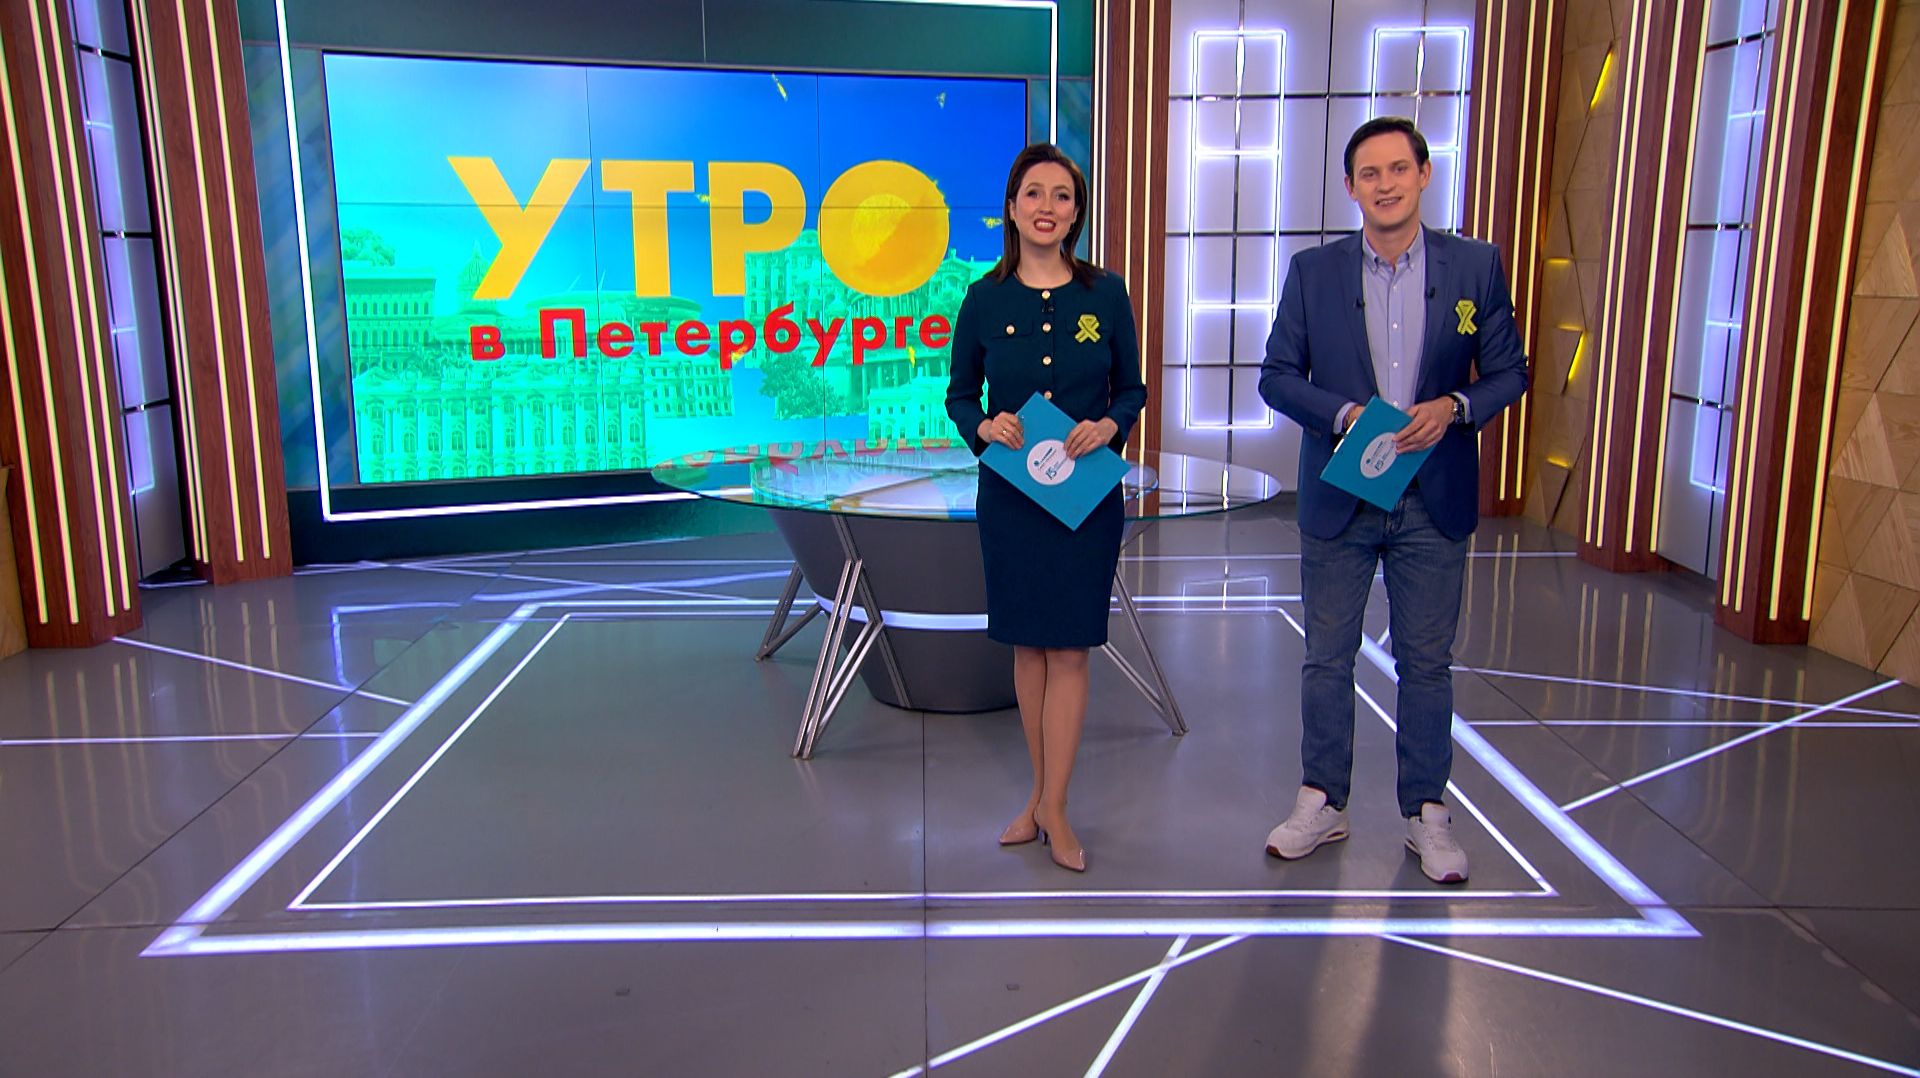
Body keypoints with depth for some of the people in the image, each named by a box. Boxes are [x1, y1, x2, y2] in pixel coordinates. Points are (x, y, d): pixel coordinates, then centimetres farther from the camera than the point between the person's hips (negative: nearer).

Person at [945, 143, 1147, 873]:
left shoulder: (1105, 294, -1)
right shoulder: (986, 298, 0)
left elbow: (1132, 389, 6)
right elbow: (959, 393, 7)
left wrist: (1108, 425, -15)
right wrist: (985, 425, -14)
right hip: (1009, 491, 1)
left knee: (1069, 648, 1)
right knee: (1026, 642, 10)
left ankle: (1053, 808, 10)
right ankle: (1042, 791, 25)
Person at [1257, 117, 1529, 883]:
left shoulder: (1476, 265, -1)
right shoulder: (1312, 271, -1)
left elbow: (1509, 371, 3)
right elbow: (1277, 374, 0)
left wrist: (1454, 406, -17)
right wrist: (1344, 413, -16)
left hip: (1434, 502, 0)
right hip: (1338, 498, 0)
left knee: (1427, 663, 9)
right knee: (1326, 658, 9)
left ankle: (1427, 814, 24)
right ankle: (1322, 805, 25)